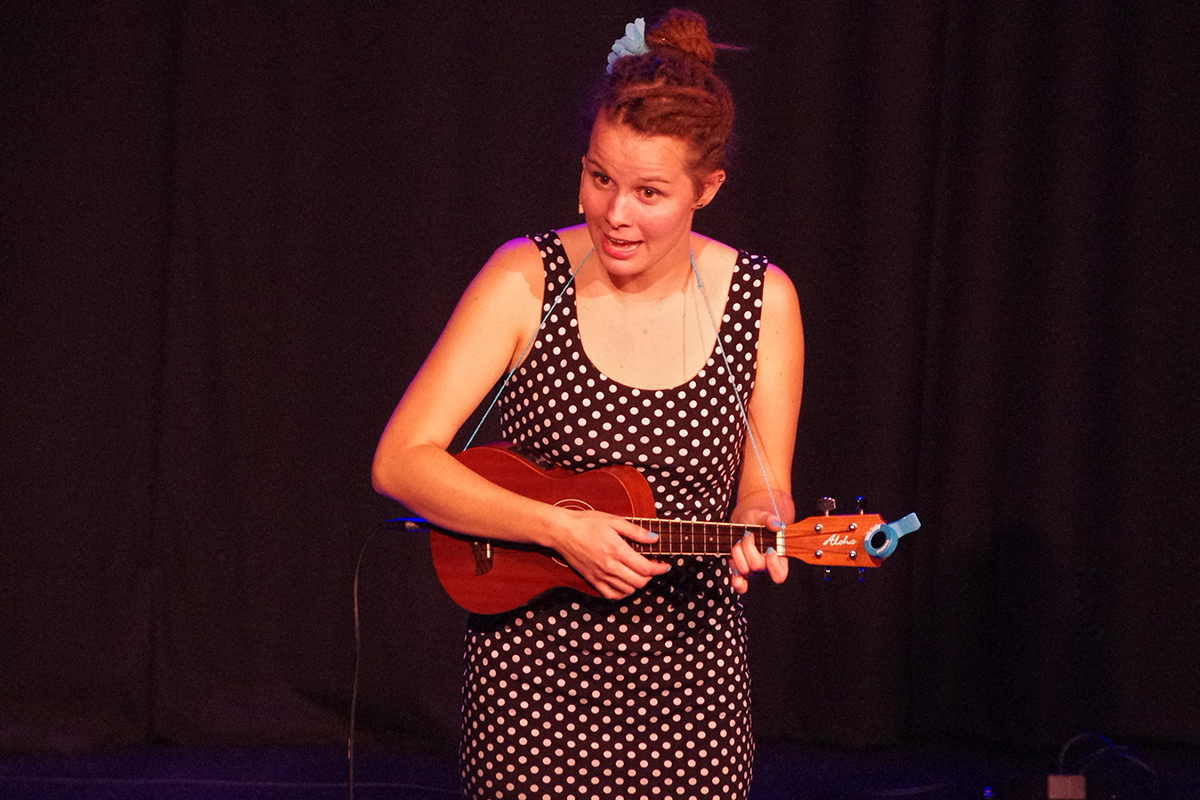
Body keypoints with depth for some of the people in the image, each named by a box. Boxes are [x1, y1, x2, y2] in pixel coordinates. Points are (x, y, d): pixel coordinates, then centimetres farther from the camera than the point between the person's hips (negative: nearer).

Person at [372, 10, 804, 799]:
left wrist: (759, 524, -18)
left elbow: (764, 488, 5)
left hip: (689, 673, 2)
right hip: (532, 668, -2)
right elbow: (401, 461, -13)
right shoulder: (527, 281, -10)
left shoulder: (762, 299, -3)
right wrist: (561, 529, -22)